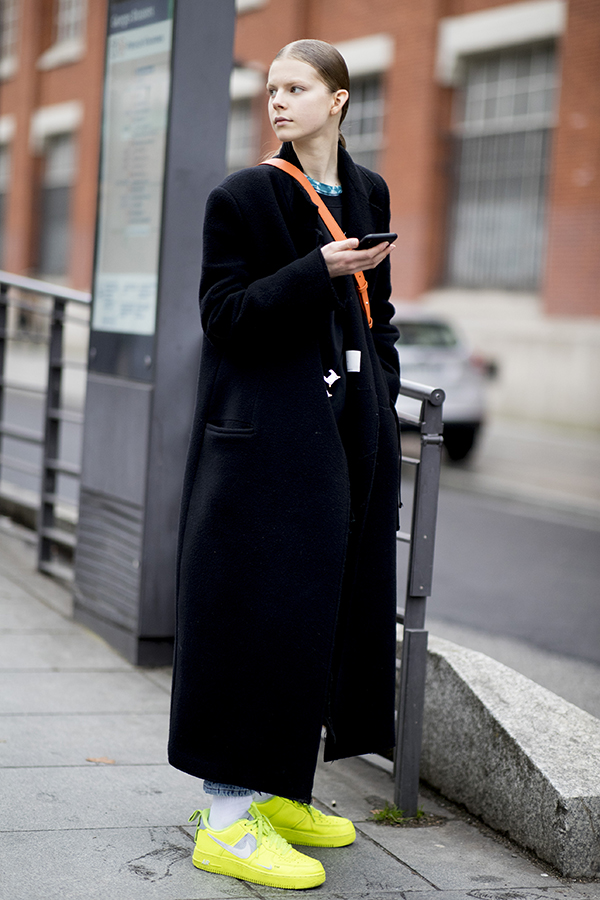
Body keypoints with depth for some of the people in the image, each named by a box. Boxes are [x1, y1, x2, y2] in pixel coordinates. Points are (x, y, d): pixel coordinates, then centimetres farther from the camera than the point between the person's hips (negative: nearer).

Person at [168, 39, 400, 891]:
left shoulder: (368, 193, 13)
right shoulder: (243, 196, -4)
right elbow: (225, 315, -10)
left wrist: (382, 412, 14)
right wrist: (317, 269, -21)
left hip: (347, 431, 7)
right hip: (267, 436, -6)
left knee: (326, 608, 9)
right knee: (260, 611, -7)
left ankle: (276, 791, 21)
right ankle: (229, 819, -1)